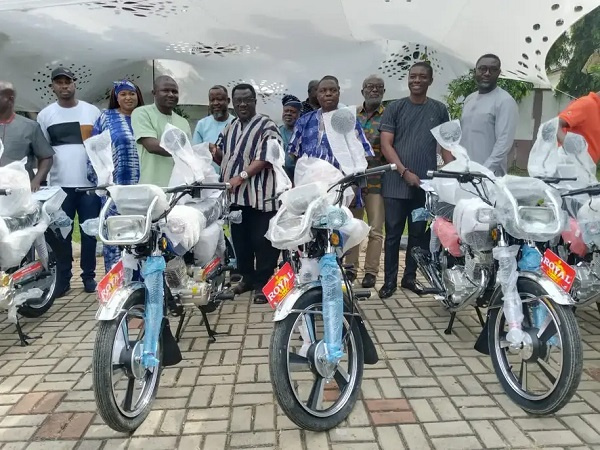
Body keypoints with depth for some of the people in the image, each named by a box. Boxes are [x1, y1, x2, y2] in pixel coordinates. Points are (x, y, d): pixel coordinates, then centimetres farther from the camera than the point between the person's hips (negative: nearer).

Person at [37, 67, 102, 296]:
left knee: (89, 233, 5)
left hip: (90, 183, 0)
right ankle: (62, 278, 13)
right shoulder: (45, 114, 8)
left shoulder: (92, 111, 7)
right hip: (59, 184, 1)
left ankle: (89, 275, 16)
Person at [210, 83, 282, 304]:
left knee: (262, 240, -2)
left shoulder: (267, 126, -3)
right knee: (240, 239, 14)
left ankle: (263, 283, 9)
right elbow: (223, 158, 24)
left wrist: (241, 176, -22)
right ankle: (247, 277, 29)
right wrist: (216, 153, 0)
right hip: (235, 195, 7)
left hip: (260, 194, -7)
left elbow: (266, 158, -15)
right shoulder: (230, 128, 19)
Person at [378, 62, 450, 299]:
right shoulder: (395, 108, 3)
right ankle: (389, 280, 12)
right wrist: (405, 172, -12)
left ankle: (410, 277, 23)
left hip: (426, 184, 2)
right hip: (396, 183, -2)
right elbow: (386, 145, -3)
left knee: (419, 234, 9)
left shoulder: (439, 109, 10)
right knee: (393, 234, 2)